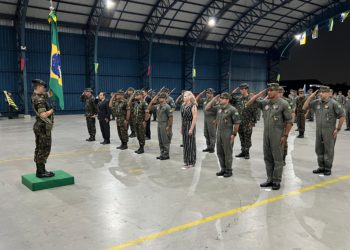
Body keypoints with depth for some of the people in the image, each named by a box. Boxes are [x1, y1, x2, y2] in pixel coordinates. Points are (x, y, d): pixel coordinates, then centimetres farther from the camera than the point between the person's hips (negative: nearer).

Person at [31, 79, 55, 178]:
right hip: (43, 127, -10)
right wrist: (52, 109, -14)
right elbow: (43, 115, -28)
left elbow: (48, 95, 28)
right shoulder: (39, 100, -21)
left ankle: (40, 170, 22)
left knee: (39, 149, 14)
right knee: (44, 149, -4)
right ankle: (41, 172, 2)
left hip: (40, 127, 10)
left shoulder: (36, 96, 9)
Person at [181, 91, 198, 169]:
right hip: (184, 125, 8)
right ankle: (186, 161, 22)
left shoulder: (193, 106, -10)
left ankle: (190, 163, 5)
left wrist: (191, 129, -19)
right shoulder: (184, 105, 12)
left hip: (190, 125, -8)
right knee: (185, 143, 12)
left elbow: (195, 118, -15)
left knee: (190, 144, -2)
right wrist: (181, 127, 12)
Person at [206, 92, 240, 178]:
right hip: (219, 133, 7)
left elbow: (237, 123, -12)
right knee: (220, 152, 13)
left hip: (227, 134, -7)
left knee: (227, 153, 1)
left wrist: (234, 134, -14)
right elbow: (207, 107, 17)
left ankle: (229, 171, 13)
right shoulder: (219, 108, 9)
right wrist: (214, 99, 7)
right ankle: (223, 169, 26)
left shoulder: (232, 109, -11)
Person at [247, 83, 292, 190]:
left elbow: (289, 121, -7)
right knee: (268, 158, 12)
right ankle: (270, 179, 23)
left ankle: (277, 181, 11)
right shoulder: (264, 102, 6)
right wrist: (259, 94, -1)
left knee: (277, 159, 2)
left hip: (277, 135, -5)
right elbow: (249, 104, 6)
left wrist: (285, 135, -11)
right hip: (266, 134, 6)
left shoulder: (283, 104, -8)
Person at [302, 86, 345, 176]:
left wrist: (338, 129, -8)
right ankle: (321, 167, 27)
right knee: (319, 149, 13)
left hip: (329, 130, -6)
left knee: (328, 150, 3)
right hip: (319, 130, 6)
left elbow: (342, 116, -8)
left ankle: (328, 168, 15)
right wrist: (310, 97, -1)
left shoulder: (333, 103, -10)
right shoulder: (316, 102, 5)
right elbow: (304, 107, 9)